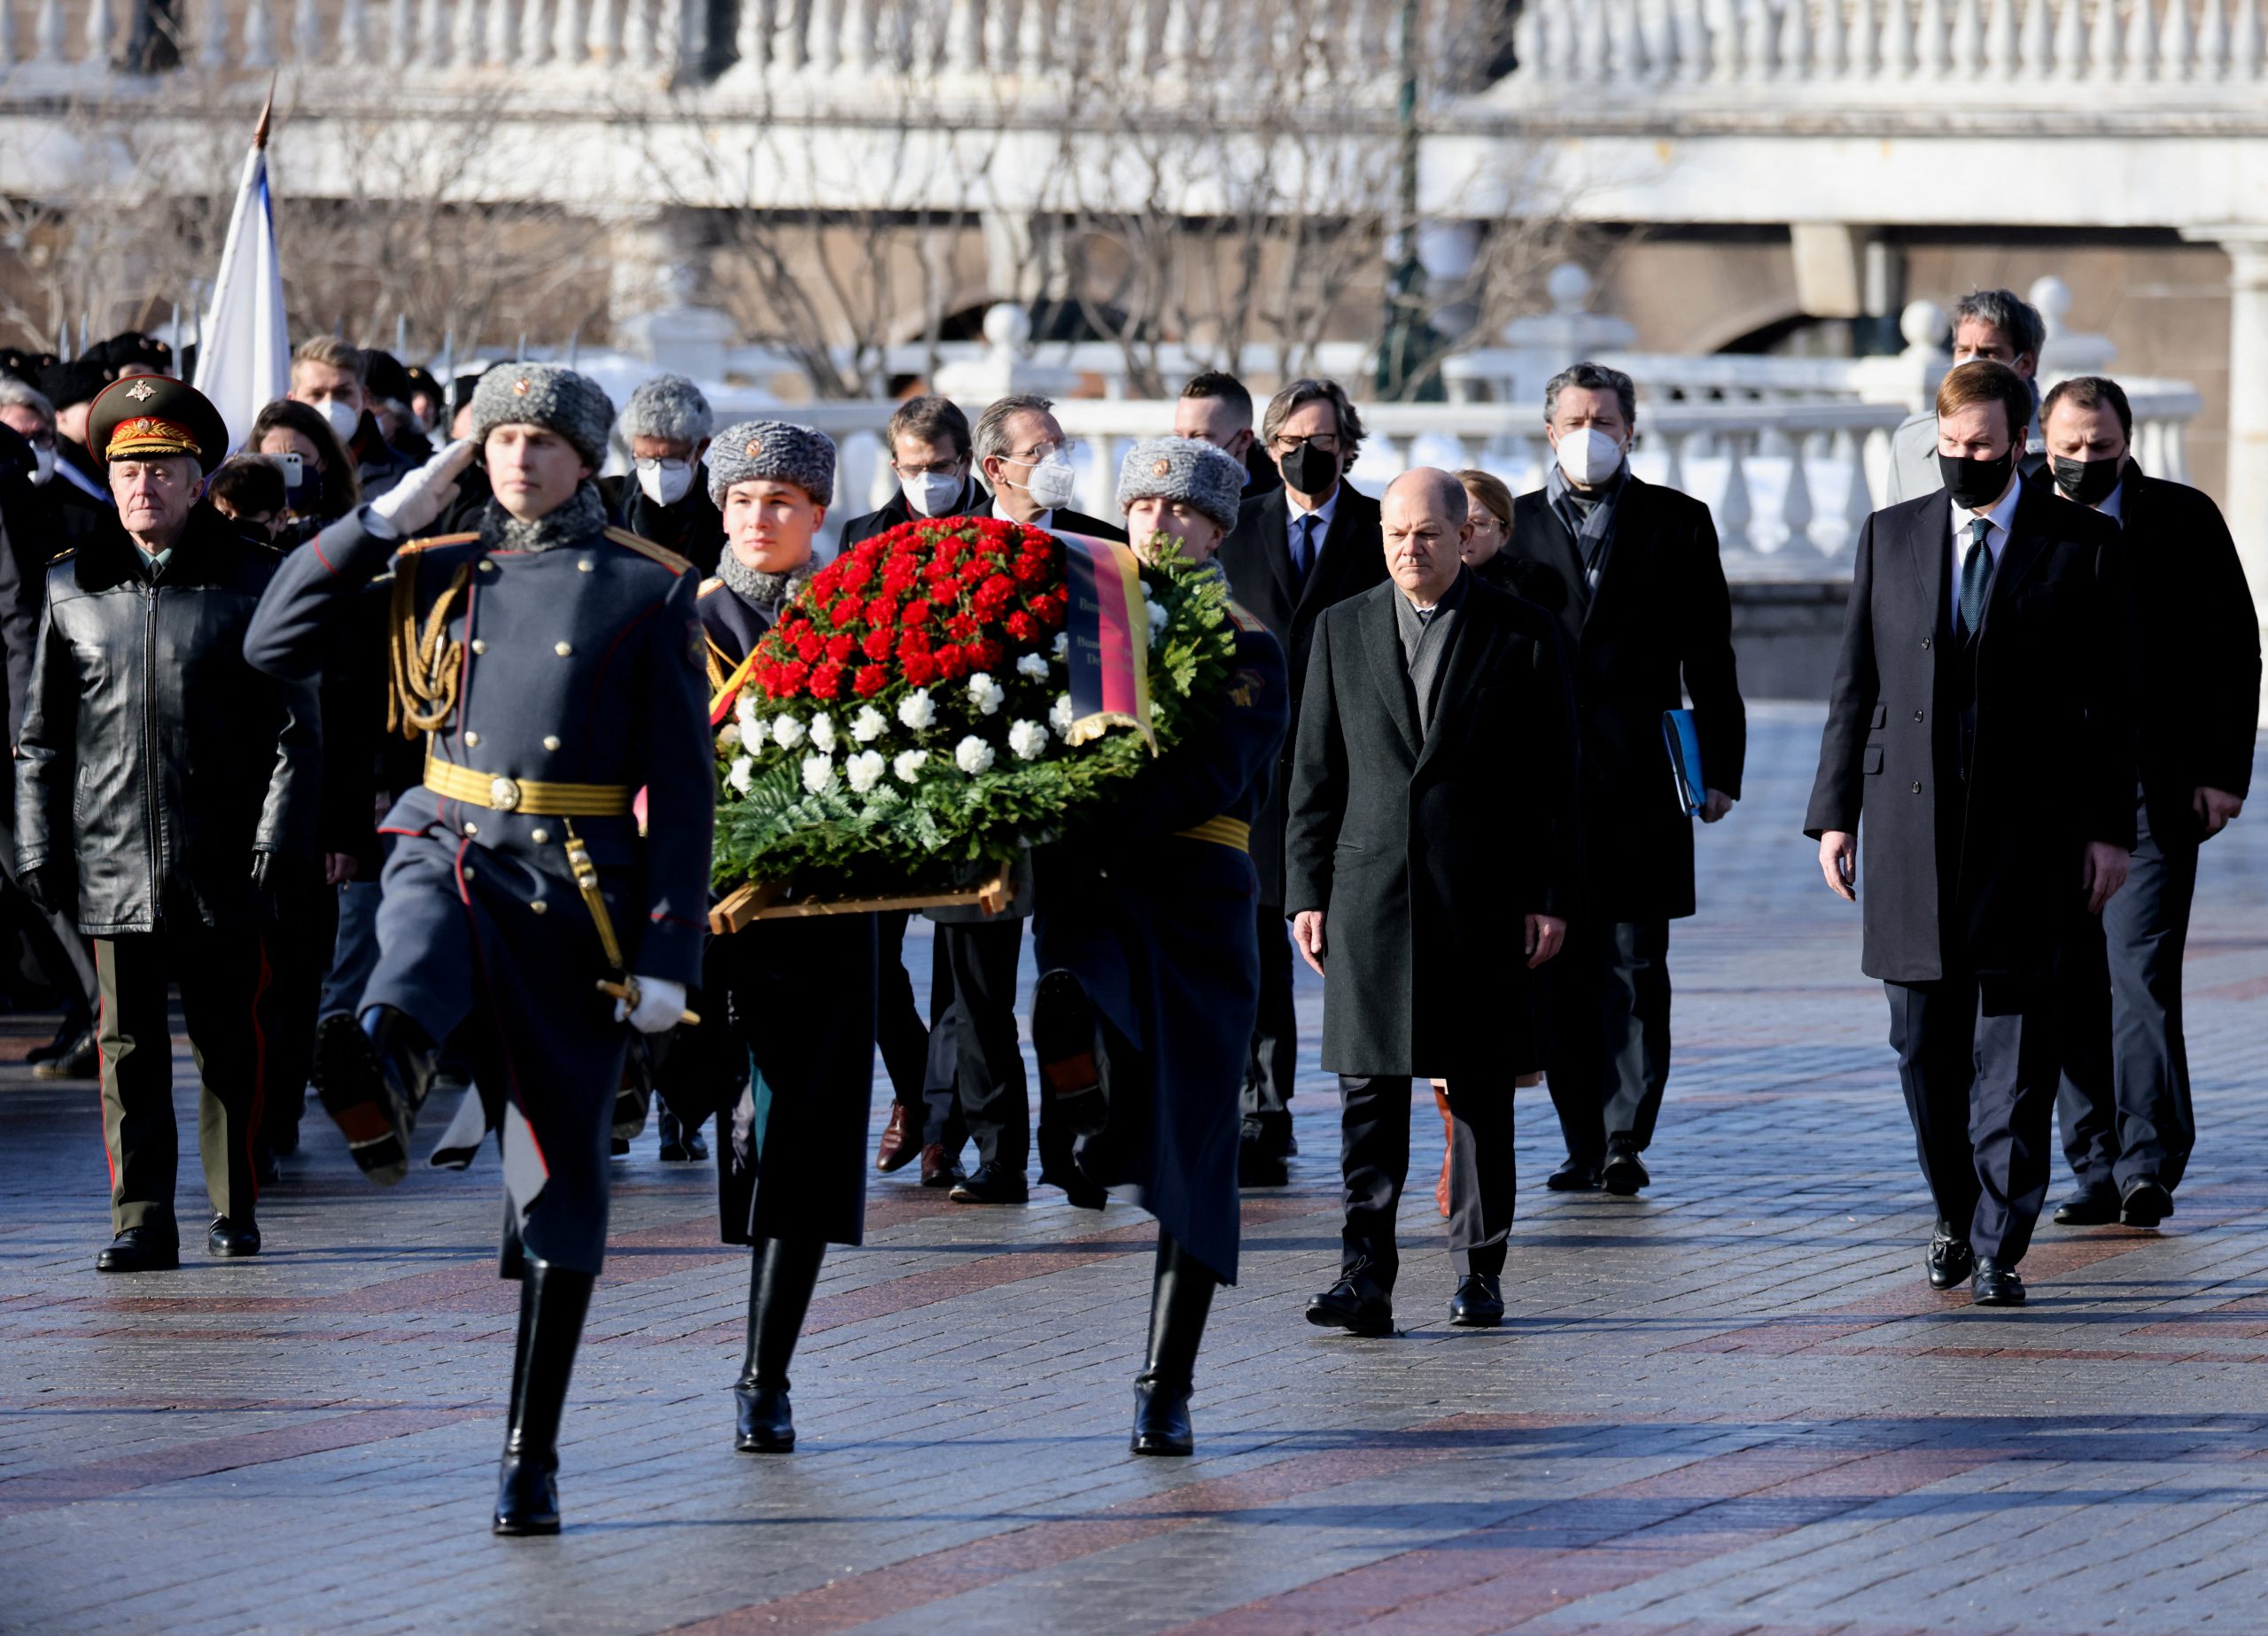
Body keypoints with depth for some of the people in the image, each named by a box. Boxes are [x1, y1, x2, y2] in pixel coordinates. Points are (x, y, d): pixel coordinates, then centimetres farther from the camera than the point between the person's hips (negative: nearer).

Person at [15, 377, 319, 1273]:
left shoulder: (253, 581, 2)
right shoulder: (73, 588, 9)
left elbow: (294, 728, 2)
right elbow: (42, 736, 13)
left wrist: (280, 838, -7)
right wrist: (38, 849, 7)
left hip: (223, 862, -2)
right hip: (113, 858, 2)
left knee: (229, 1038, 7)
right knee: (129, 1044, -1)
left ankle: (235, 1208, 20)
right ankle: (142, 1222, 0)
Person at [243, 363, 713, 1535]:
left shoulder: (647, 591, 4)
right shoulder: (438, 573, 12)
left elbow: (684, 785, 0)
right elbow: (274, 647, 7)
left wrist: (669, 955, -7)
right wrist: (383, 519, 2)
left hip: (582, 890, -1)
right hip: (453, 853, 1)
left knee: (559, 1170, 2)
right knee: (421, 949, -39)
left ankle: (531, 1458, 10)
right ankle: (383, 1067, -77)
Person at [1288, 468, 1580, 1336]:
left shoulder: (1521, 633, 3)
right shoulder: (1342, 630, 9)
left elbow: (1553, 775, 3)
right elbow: (1316, 772, 9)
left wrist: (1551, 895, -3)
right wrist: (1307, 892, 3)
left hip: (1481, 897, -1)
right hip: (1371, 894, 1)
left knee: (1480, 1093, 6)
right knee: (1369, 1090, -6)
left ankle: (1479, 1271, 15)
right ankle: (1365, 1278, -9)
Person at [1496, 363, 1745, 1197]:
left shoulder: (1677, 524, 8)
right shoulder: (1514, 525, 11)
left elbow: (1709, 657, 7)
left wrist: (1719, 768, 1)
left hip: (1639, 780, -2)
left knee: (1635, 964, -5)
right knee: (1563, 969, 3)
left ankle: (1626, 1139, -6)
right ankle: (1585, 1143, 9)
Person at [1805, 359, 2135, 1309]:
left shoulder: (2081, 546, 2)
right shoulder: (1891, 537, 9)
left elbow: (2110, 698, 2)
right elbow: (1855, 686, 10)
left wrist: (2108, 828, -3)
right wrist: (1834, 813, 5)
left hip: (2025, 829, -3)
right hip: (1910, 822, 3)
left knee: (2012, 1044, -5)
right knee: (1925, 1042, 7)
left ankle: (2000, 1248, -2)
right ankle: (1957, 1213, 25)